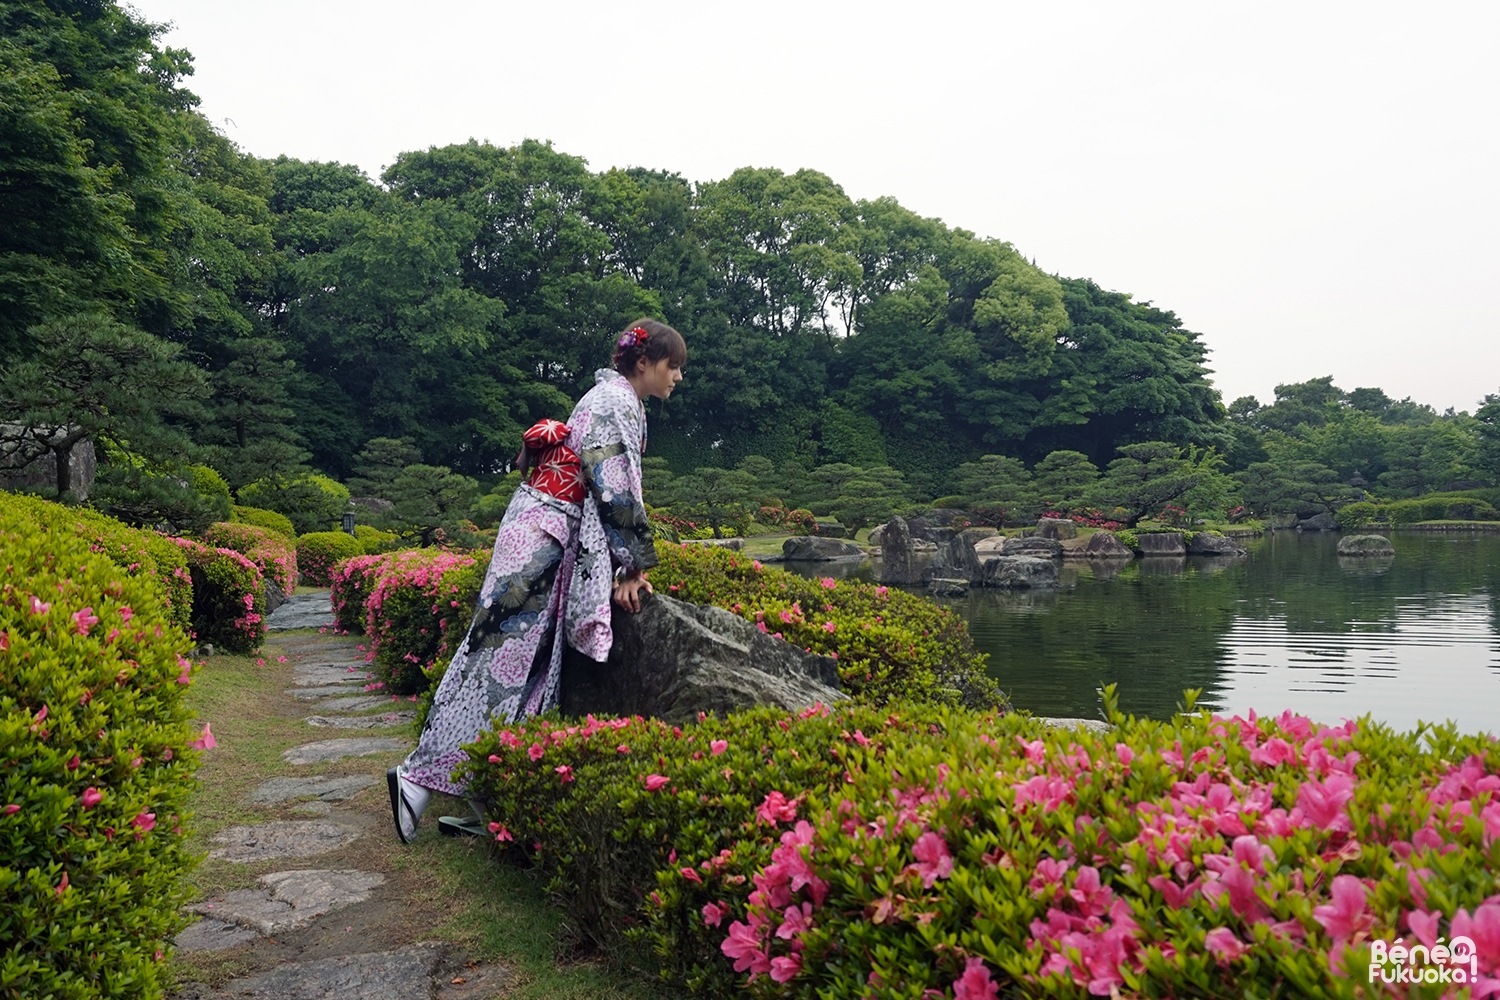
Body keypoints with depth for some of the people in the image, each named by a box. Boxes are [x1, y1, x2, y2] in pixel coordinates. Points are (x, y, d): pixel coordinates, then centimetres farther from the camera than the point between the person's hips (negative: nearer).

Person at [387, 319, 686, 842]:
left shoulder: (612, 397, 21)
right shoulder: (618, 401, -9)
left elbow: (614, 486, 22)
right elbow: (616, 488, -16)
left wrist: (625, 563, 18)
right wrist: (634, 565, -11)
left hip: (545, 533, 10)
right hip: (543, 532, -10)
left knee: (532, 661, 8)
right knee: (507, 654, -10)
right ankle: (421, 774, -6)